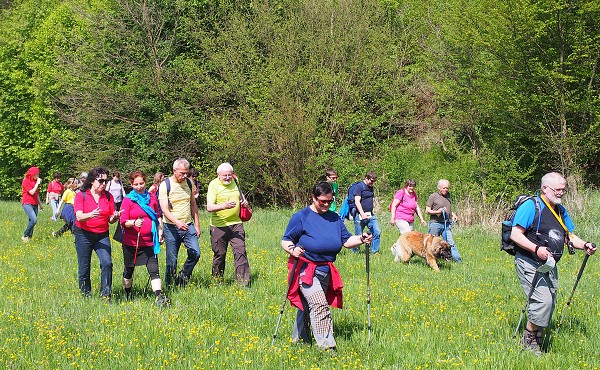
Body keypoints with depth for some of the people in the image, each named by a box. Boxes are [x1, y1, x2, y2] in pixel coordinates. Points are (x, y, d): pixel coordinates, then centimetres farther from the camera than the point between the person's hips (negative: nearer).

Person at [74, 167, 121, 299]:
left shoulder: (108, 197, 5)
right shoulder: (81, 195, -5)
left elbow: (110, 220, 7)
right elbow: (79, 217, -17)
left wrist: (114, 217, -17)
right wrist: (91, 215, -38)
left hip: (102, 235, 2)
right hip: (84, 235, -2)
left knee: (107, 263, -17)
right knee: (84, 268, 3)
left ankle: (106, 295, -13)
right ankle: (85, 296, 18)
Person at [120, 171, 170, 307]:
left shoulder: (152, 197, 7)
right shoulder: (128, 200, -5)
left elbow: (157, 216, 20)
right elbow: (123, 222, -12)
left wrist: (160, 231, 11)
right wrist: (134, 222, -31)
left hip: (149, 241, 2)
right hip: (131, 242, -2)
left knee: (154, 270, -9)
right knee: (129, 270, 14)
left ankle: (159, 297, -16)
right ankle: (127, 295, 33)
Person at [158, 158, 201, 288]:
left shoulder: (189, 183, 8)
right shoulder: (165, 185, -8)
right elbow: (164, 209, -16)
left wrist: (197, 225, 13)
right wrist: (177, 222, -32)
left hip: (188, 226, 4)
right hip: (171, 227, -4)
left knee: (195, 253, -11)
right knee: (172, 260, 0)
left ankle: (183, 278, 11)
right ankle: (169, 286, 16)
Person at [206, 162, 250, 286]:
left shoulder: (235, 182, 9)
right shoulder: (214, 185, -8)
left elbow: (241, 197, 29)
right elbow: (209, 207, -18)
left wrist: (244, 202, 5)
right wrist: (224, 206, -35)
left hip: (236, 223, 4)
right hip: (219, 226, -4)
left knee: (240, 251, -5)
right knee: (219, 254, 6)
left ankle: (243, 281, -4)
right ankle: (217, 281, 23)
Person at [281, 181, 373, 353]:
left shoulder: (334, 218, 11)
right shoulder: (301, 217, -6)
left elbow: (346, 240, 9)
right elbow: (285, 241, -5)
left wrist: (361, 239, -10)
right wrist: (292, 249, -26)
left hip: (326, 271, 6)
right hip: (306, 269, -6)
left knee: (307, 306, 17)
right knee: (319, 306, -19)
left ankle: (299, 339, 32)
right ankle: (327, 346, -23)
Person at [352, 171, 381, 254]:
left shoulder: (370, 187, 14)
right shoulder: (359, 186, -10)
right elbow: (357, 201, -17)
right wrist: (362, 214, -26)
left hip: (370, 215, 7)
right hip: (360, 215, -7)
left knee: (377, 232, -4)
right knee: (359, 236, 1)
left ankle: (375, 251, 4)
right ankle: (354, 252, 18)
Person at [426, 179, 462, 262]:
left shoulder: (448, 195, 15)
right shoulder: (433, 196, -3)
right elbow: (427, 210, -5)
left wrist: (453, 214, 10)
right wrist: (437, 212, -19)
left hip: (447, 224, 4)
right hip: (435, 223, -4)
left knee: (451, 243, -2)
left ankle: (459, 261, -5)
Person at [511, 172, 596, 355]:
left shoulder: (561, 210, 14)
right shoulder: (531, 206, -12)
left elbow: (569, 236, 20)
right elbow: (515, 234, -17)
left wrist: (585, 245, 0)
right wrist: (536, 249, -28)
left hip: (550, 265, 8)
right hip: (529, 263, -8)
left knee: (549, 304, 9)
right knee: (543, 300, -21)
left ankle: (536, 343, 22)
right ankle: (529, 339, -4)